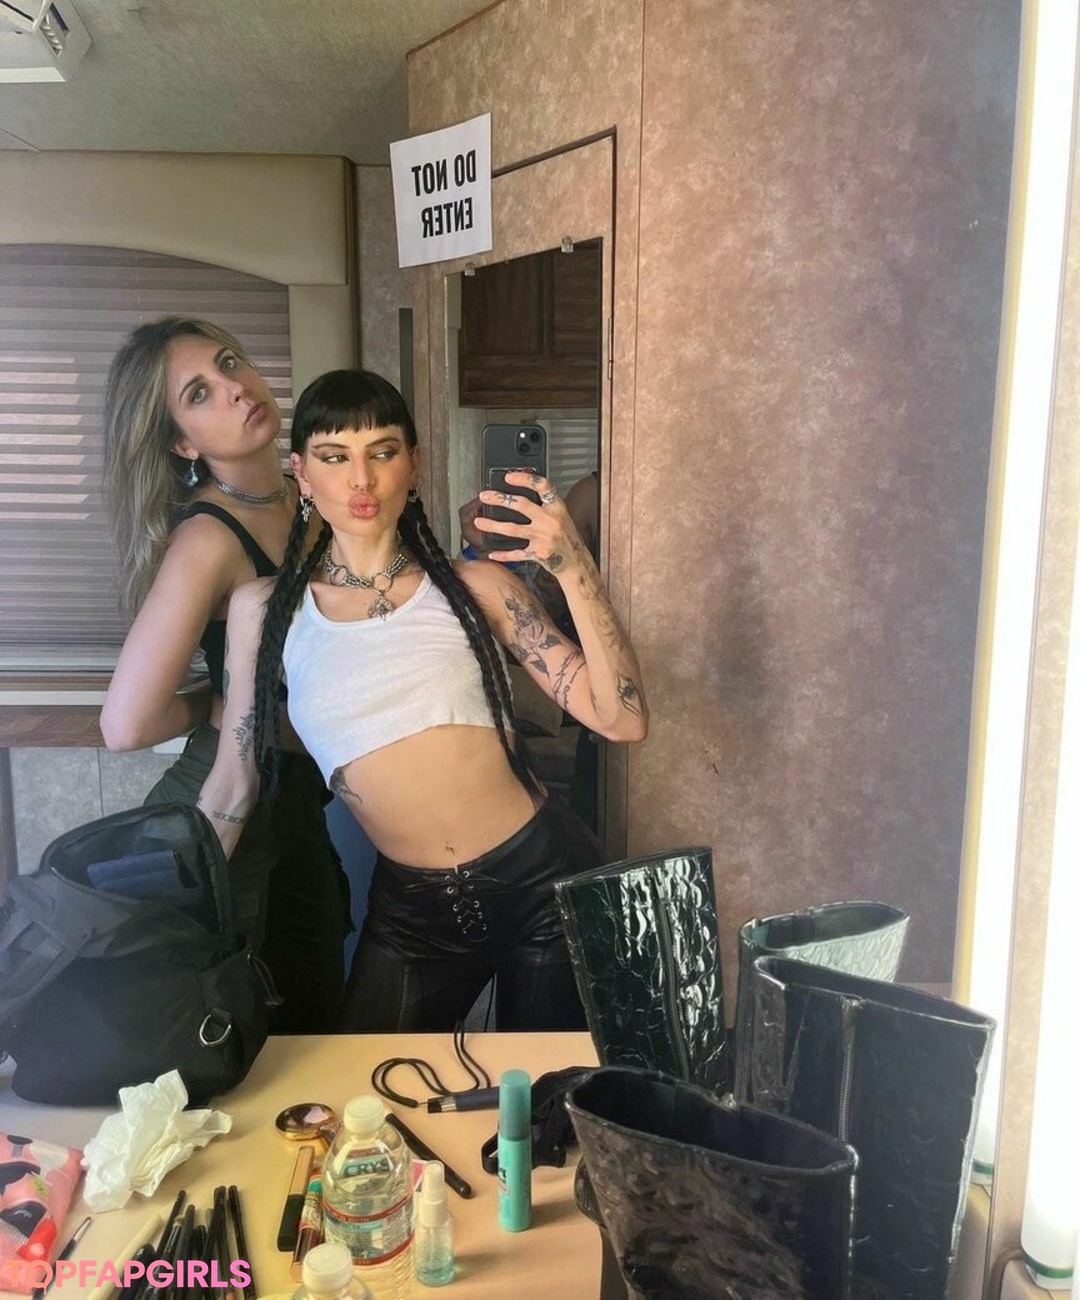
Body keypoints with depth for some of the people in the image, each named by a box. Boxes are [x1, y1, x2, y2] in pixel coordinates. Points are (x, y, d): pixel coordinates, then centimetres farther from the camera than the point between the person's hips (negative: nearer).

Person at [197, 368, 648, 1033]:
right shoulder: (265, 610, -1)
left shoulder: (475, 587, -5)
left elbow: (624, 720, -12)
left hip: (543, 880, -1)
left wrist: (575, 569, -22)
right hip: (410, 909, 1)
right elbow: (233, 784, 6)